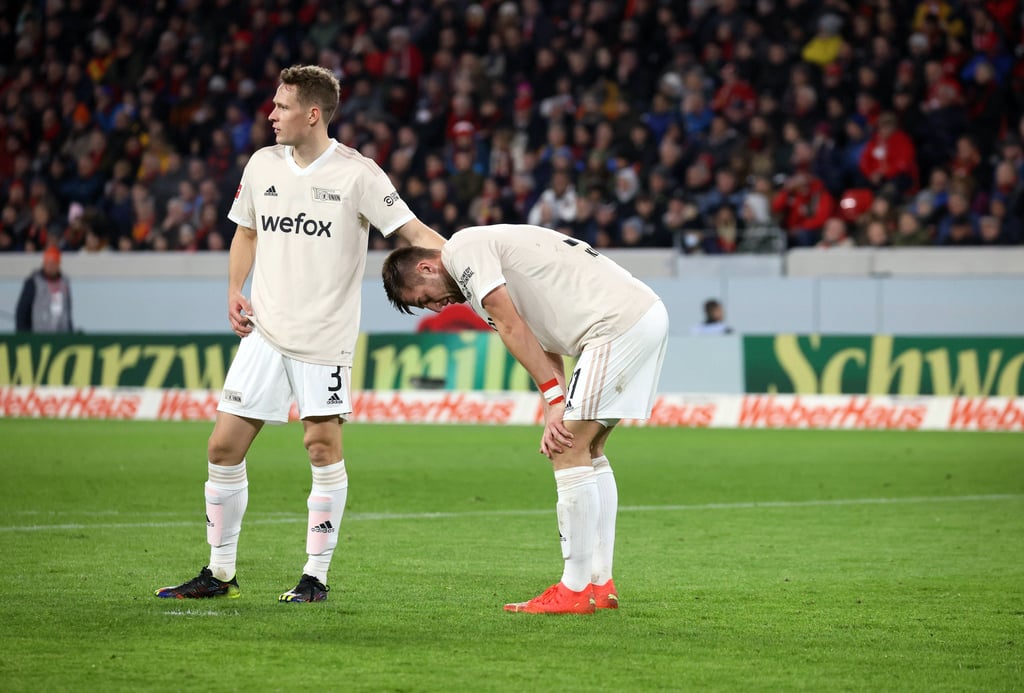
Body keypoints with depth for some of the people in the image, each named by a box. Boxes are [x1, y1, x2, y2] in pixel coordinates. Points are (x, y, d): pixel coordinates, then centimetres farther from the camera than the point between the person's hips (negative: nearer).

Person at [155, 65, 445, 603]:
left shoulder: (357, 173, -7)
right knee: (224, 446, 1)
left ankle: (316, 575, 6)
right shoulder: (263, 165, 8)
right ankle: (219, 574, 12)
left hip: (325, 334, -4)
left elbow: (412, 230, -10)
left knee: (323, 445, -6)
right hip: (265, 331, 4)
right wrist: (235, 292, 7)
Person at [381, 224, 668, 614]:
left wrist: (554, 401, -7)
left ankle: (576, 590, -4)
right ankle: (600, 583, 17)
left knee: (569, 453, -6)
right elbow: (546, 347, 18)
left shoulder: (463, 248, -2)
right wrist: (557, 414, 5)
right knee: (588, 451, 16)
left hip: (618, 324, -10)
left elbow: (511, 327, -9)